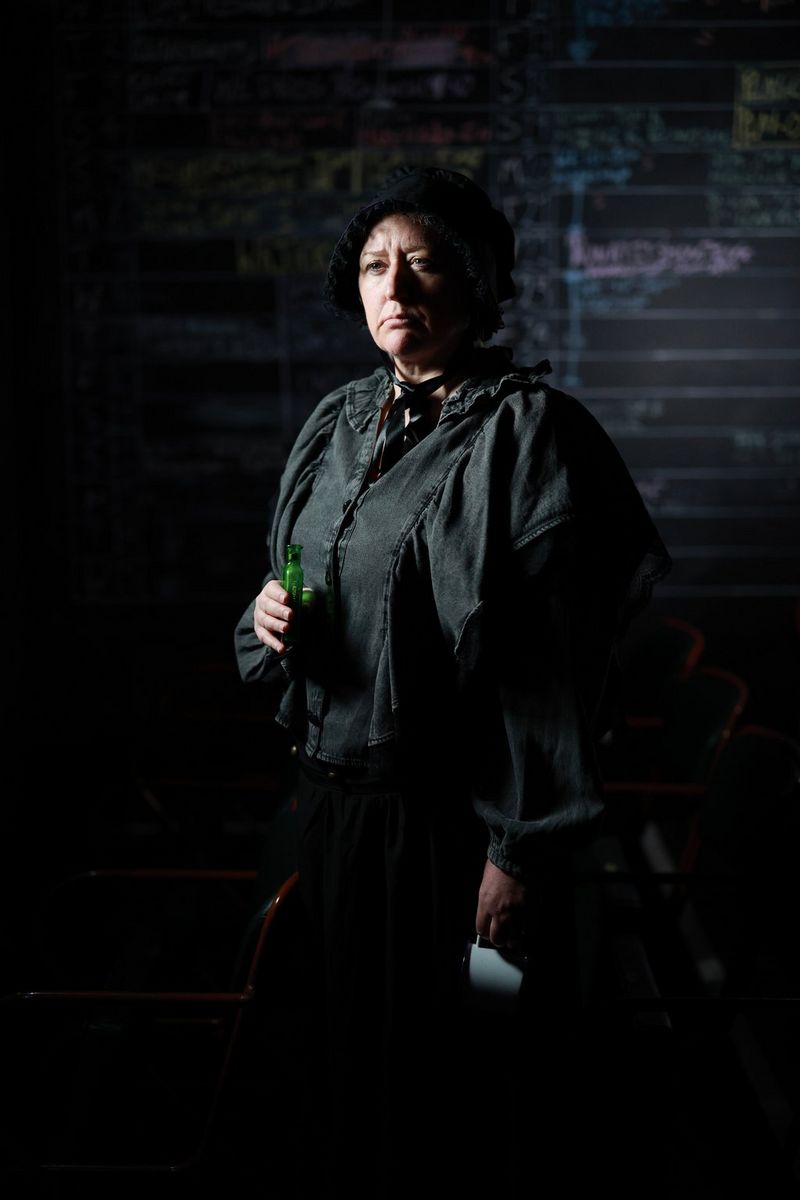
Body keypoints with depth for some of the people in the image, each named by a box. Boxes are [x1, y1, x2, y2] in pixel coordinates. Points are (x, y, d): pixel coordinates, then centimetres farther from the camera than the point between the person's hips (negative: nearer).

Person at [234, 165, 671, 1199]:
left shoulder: (527, 431, -13)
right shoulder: (337, 423, 8)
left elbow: (558, 655, -17)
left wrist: (523, 851, -19)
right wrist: (268, 619, -4)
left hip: (451, 816, -6)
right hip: (332, 793, 6)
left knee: (446, 1073, 8)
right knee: (348, 1046, 19)